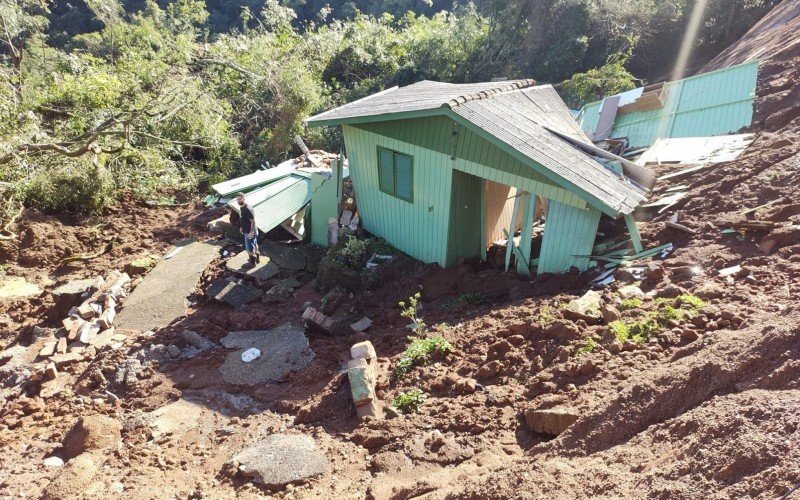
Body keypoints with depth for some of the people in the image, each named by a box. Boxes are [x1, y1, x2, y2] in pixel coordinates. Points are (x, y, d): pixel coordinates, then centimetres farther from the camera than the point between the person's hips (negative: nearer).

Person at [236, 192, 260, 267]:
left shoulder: (248, 209, -28)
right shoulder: (241, 207, 2)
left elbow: (253, 221, -26)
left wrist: (251, 232, -26)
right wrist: (242, 227, 21)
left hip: (249, 232, -9)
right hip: (246, 230, 9)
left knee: (249, 247, 4)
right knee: (254, 244, 24)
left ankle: (252, 262, 20)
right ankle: (257, 258, 40)